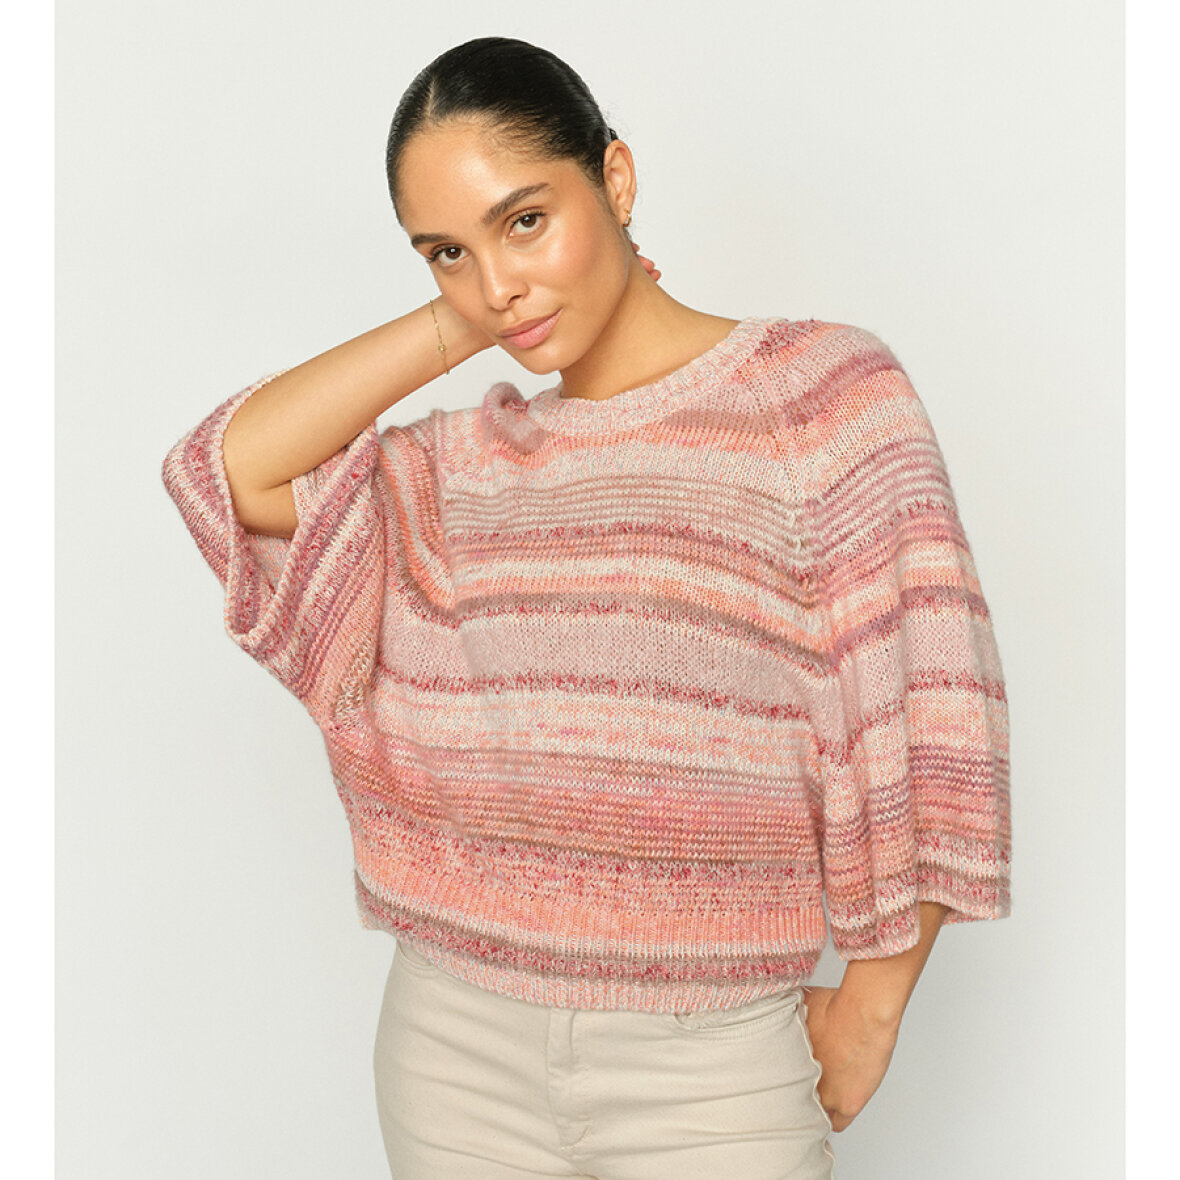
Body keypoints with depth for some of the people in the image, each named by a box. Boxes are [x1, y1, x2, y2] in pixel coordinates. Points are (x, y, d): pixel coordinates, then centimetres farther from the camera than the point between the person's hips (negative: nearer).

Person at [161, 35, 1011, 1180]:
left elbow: (930, 703, -8)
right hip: (459, 1040, 4)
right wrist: (454, 324, -3)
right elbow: (224, 469, -4)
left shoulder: (820, 390, -5)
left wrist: (870, 1006, -6)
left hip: (711, 1061, -3)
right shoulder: (470, 466, 8)